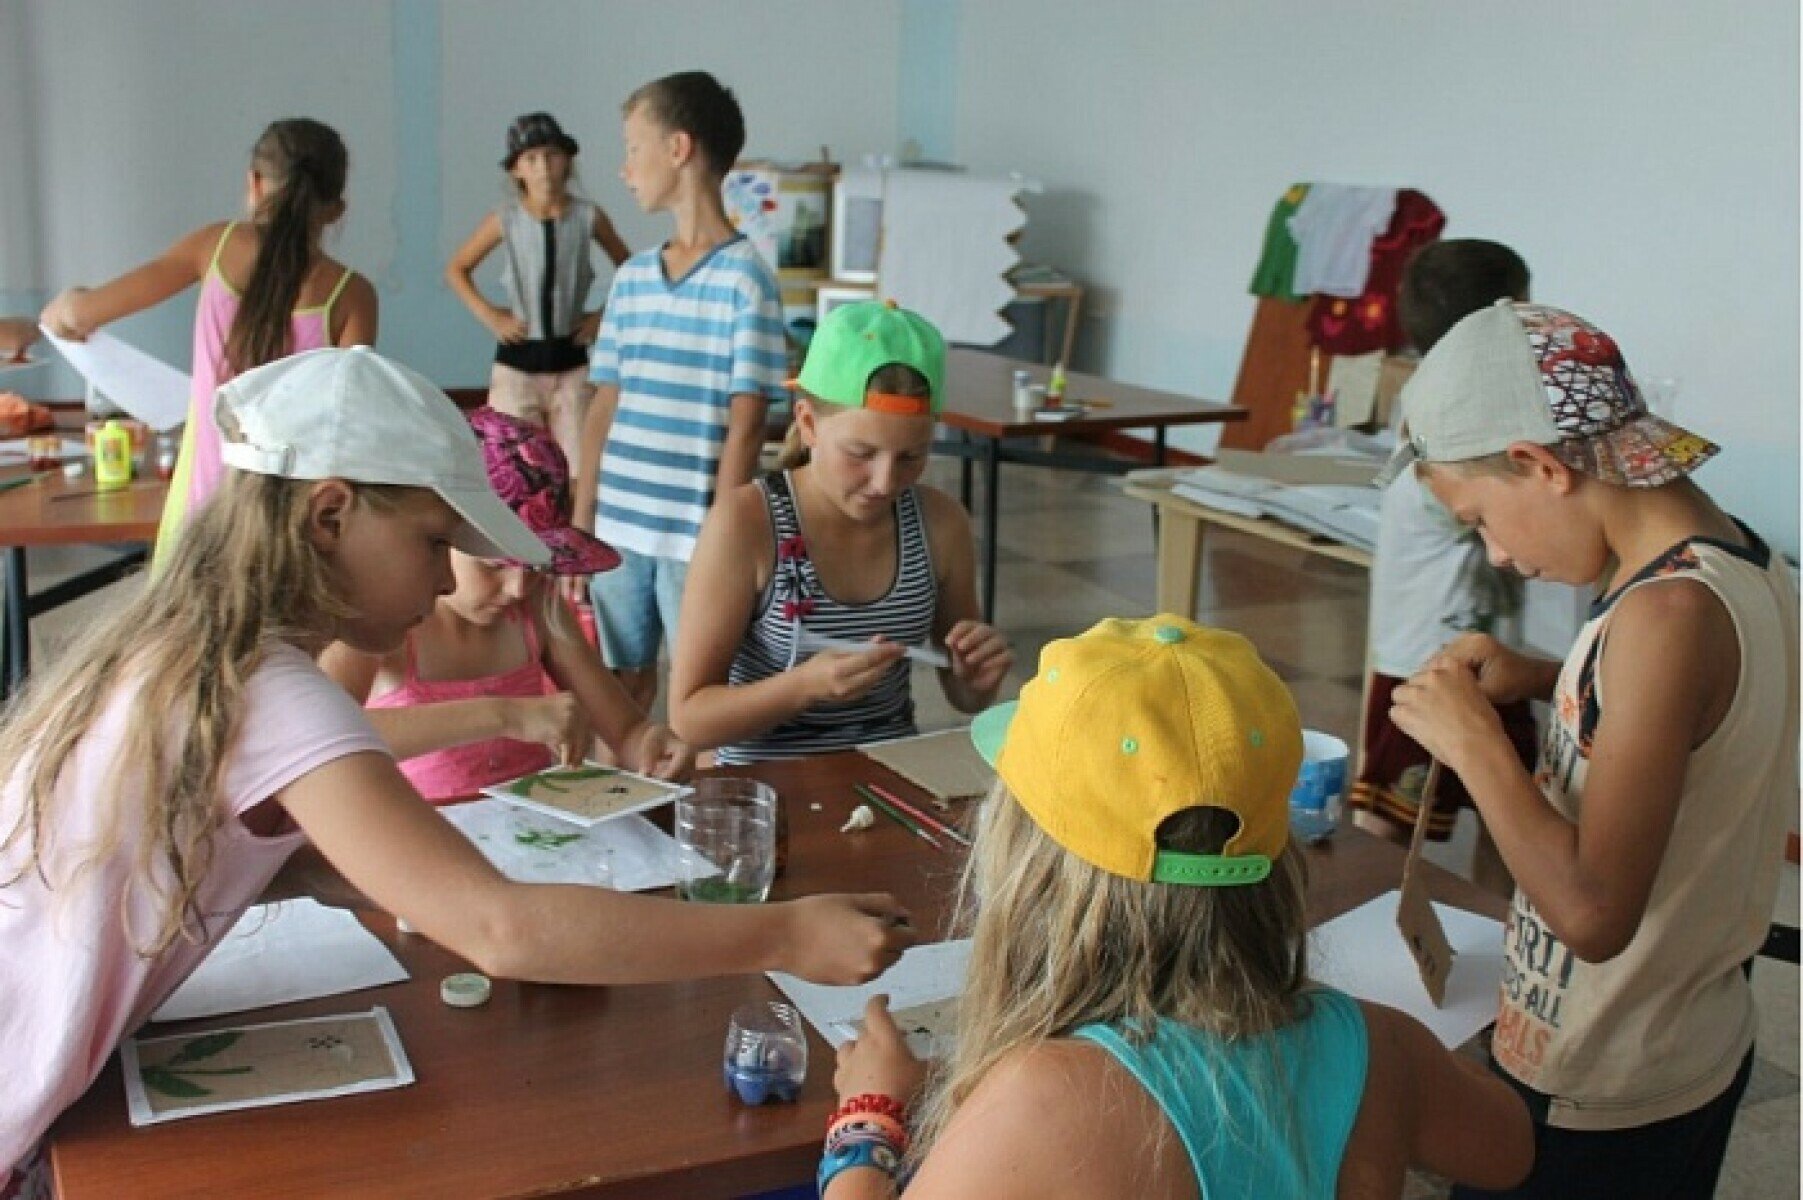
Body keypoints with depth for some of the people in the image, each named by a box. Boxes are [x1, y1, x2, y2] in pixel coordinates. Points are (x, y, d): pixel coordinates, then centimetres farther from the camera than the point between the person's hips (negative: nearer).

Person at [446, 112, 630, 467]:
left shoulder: (588, 216, -5)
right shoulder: (505, 219, -6)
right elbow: (456, 270, 7)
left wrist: (604, 315, -1)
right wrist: (489, 315, -4)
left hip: (570, 361, 1)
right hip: (517, 362, -1)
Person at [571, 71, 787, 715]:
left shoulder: (744, 277, -8)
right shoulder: (631, 276, 10)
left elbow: (745, 425, -10)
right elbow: (604, 406, 12)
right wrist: (581, 520, 9)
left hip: (696, 537, -6)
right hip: (617, 530, 6)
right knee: (623, 685, 15)